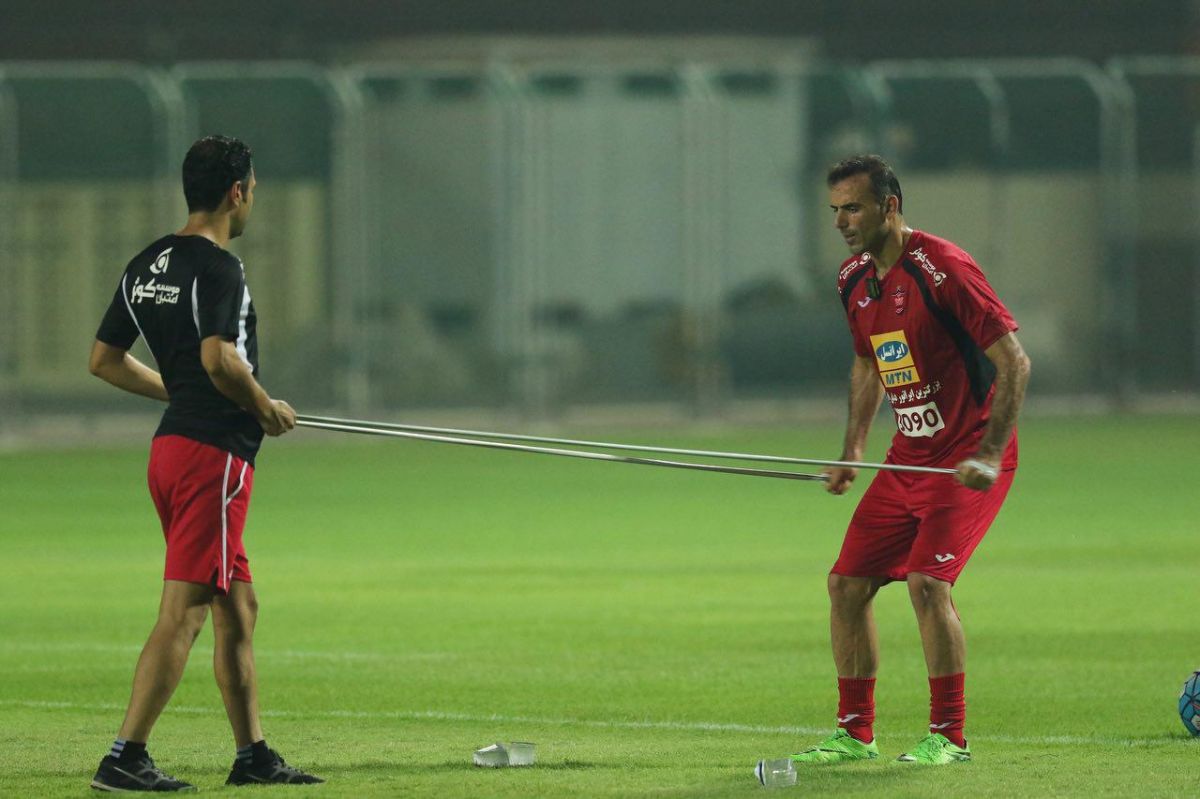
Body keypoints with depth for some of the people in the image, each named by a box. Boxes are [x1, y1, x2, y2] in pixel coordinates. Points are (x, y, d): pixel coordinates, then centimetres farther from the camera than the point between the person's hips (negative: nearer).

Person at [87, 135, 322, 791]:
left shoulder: (146, 264, 13)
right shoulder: (218, 268, -14)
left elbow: (104, 359, 17)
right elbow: (219, 359, -27)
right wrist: (265, 407, -10)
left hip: (169, 448, 10)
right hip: (214, 453, -10)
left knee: (237, 608, 16)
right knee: (183, 612, -9)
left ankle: (252, 754, 20)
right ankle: (125, 758, -11)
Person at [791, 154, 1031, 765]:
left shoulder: (942, 269, -19)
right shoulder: (854, 280, 6)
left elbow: (1014, 361, -19)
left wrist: (989, 455, -24)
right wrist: (853, 449, 16)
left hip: (968, 458, -8)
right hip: (908, 458, 8)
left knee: (927, 580, -21)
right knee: (847, 582, 2)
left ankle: (949, 736, -10)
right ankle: (855, 732, 14)